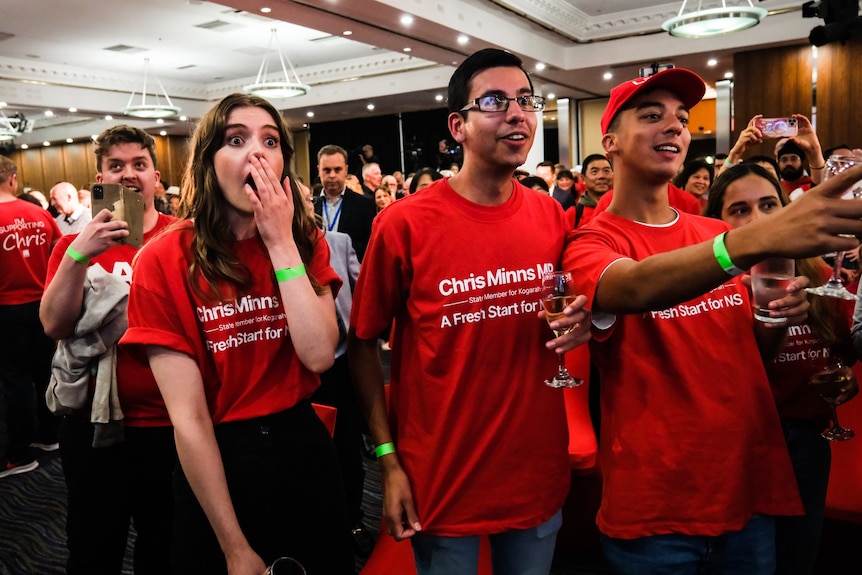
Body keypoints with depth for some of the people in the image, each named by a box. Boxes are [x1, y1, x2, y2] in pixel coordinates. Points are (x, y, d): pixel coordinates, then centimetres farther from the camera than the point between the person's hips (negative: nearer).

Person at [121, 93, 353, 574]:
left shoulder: (307, 243, -2)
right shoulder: (166, 262, -13)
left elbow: (319, 355, -17)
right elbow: (188, 418, -15)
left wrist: (281, 242, -19)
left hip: (305, 452, 4)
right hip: (217, 465, -3)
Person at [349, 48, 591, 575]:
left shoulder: (552, 216, -2)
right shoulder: (405, 224, -15)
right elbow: (364, 344, -7)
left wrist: (580, 323, -11)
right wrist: (389, 461, -10)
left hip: (540, 475, 4)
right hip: (441, 484, -3)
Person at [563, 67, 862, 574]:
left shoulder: (717, 233, 6)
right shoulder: (593, 244, -10)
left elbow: (753, 353, 14)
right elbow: (633, 287, -34)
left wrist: (778, 319, -7)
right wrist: (753, 238, -47)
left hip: (750, 489, 5)